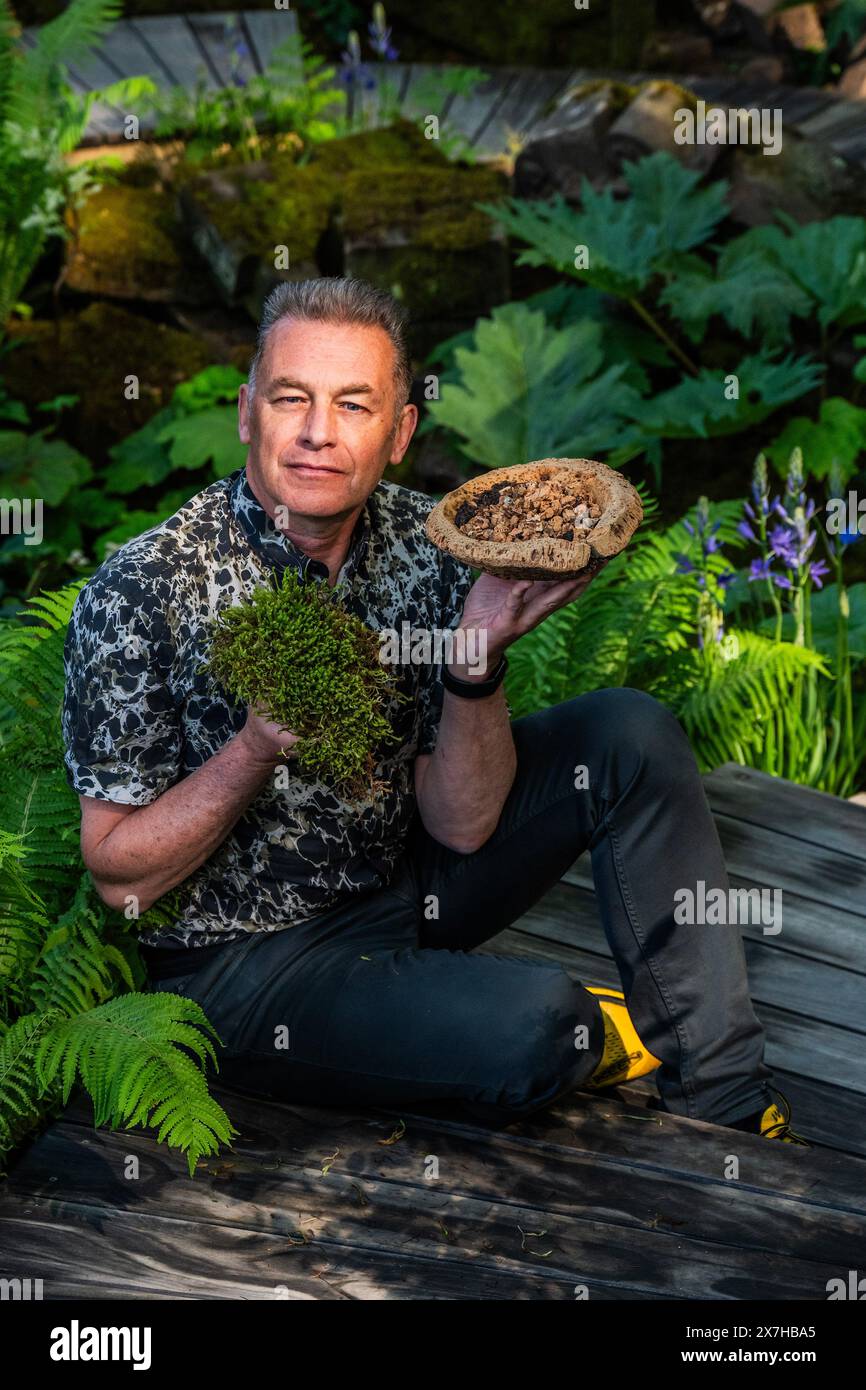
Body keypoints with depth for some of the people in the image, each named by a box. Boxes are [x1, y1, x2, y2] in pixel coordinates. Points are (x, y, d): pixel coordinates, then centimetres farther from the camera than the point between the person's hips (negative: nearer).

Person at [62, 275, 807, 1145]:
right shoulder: (139, 595, -22)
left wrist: (477, 660, -24)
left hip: (404, 879, 6)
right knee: (532, 1025, -30)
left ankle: (723, 1096, 0)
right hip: (244, 961, -6)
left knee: (630, 734, -8)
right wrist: (259, 747, -32)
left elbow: (462, 826, -7)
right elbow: (120, 877, -17)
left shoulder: (424, 545, -8)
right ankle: (599, 1039, 10)